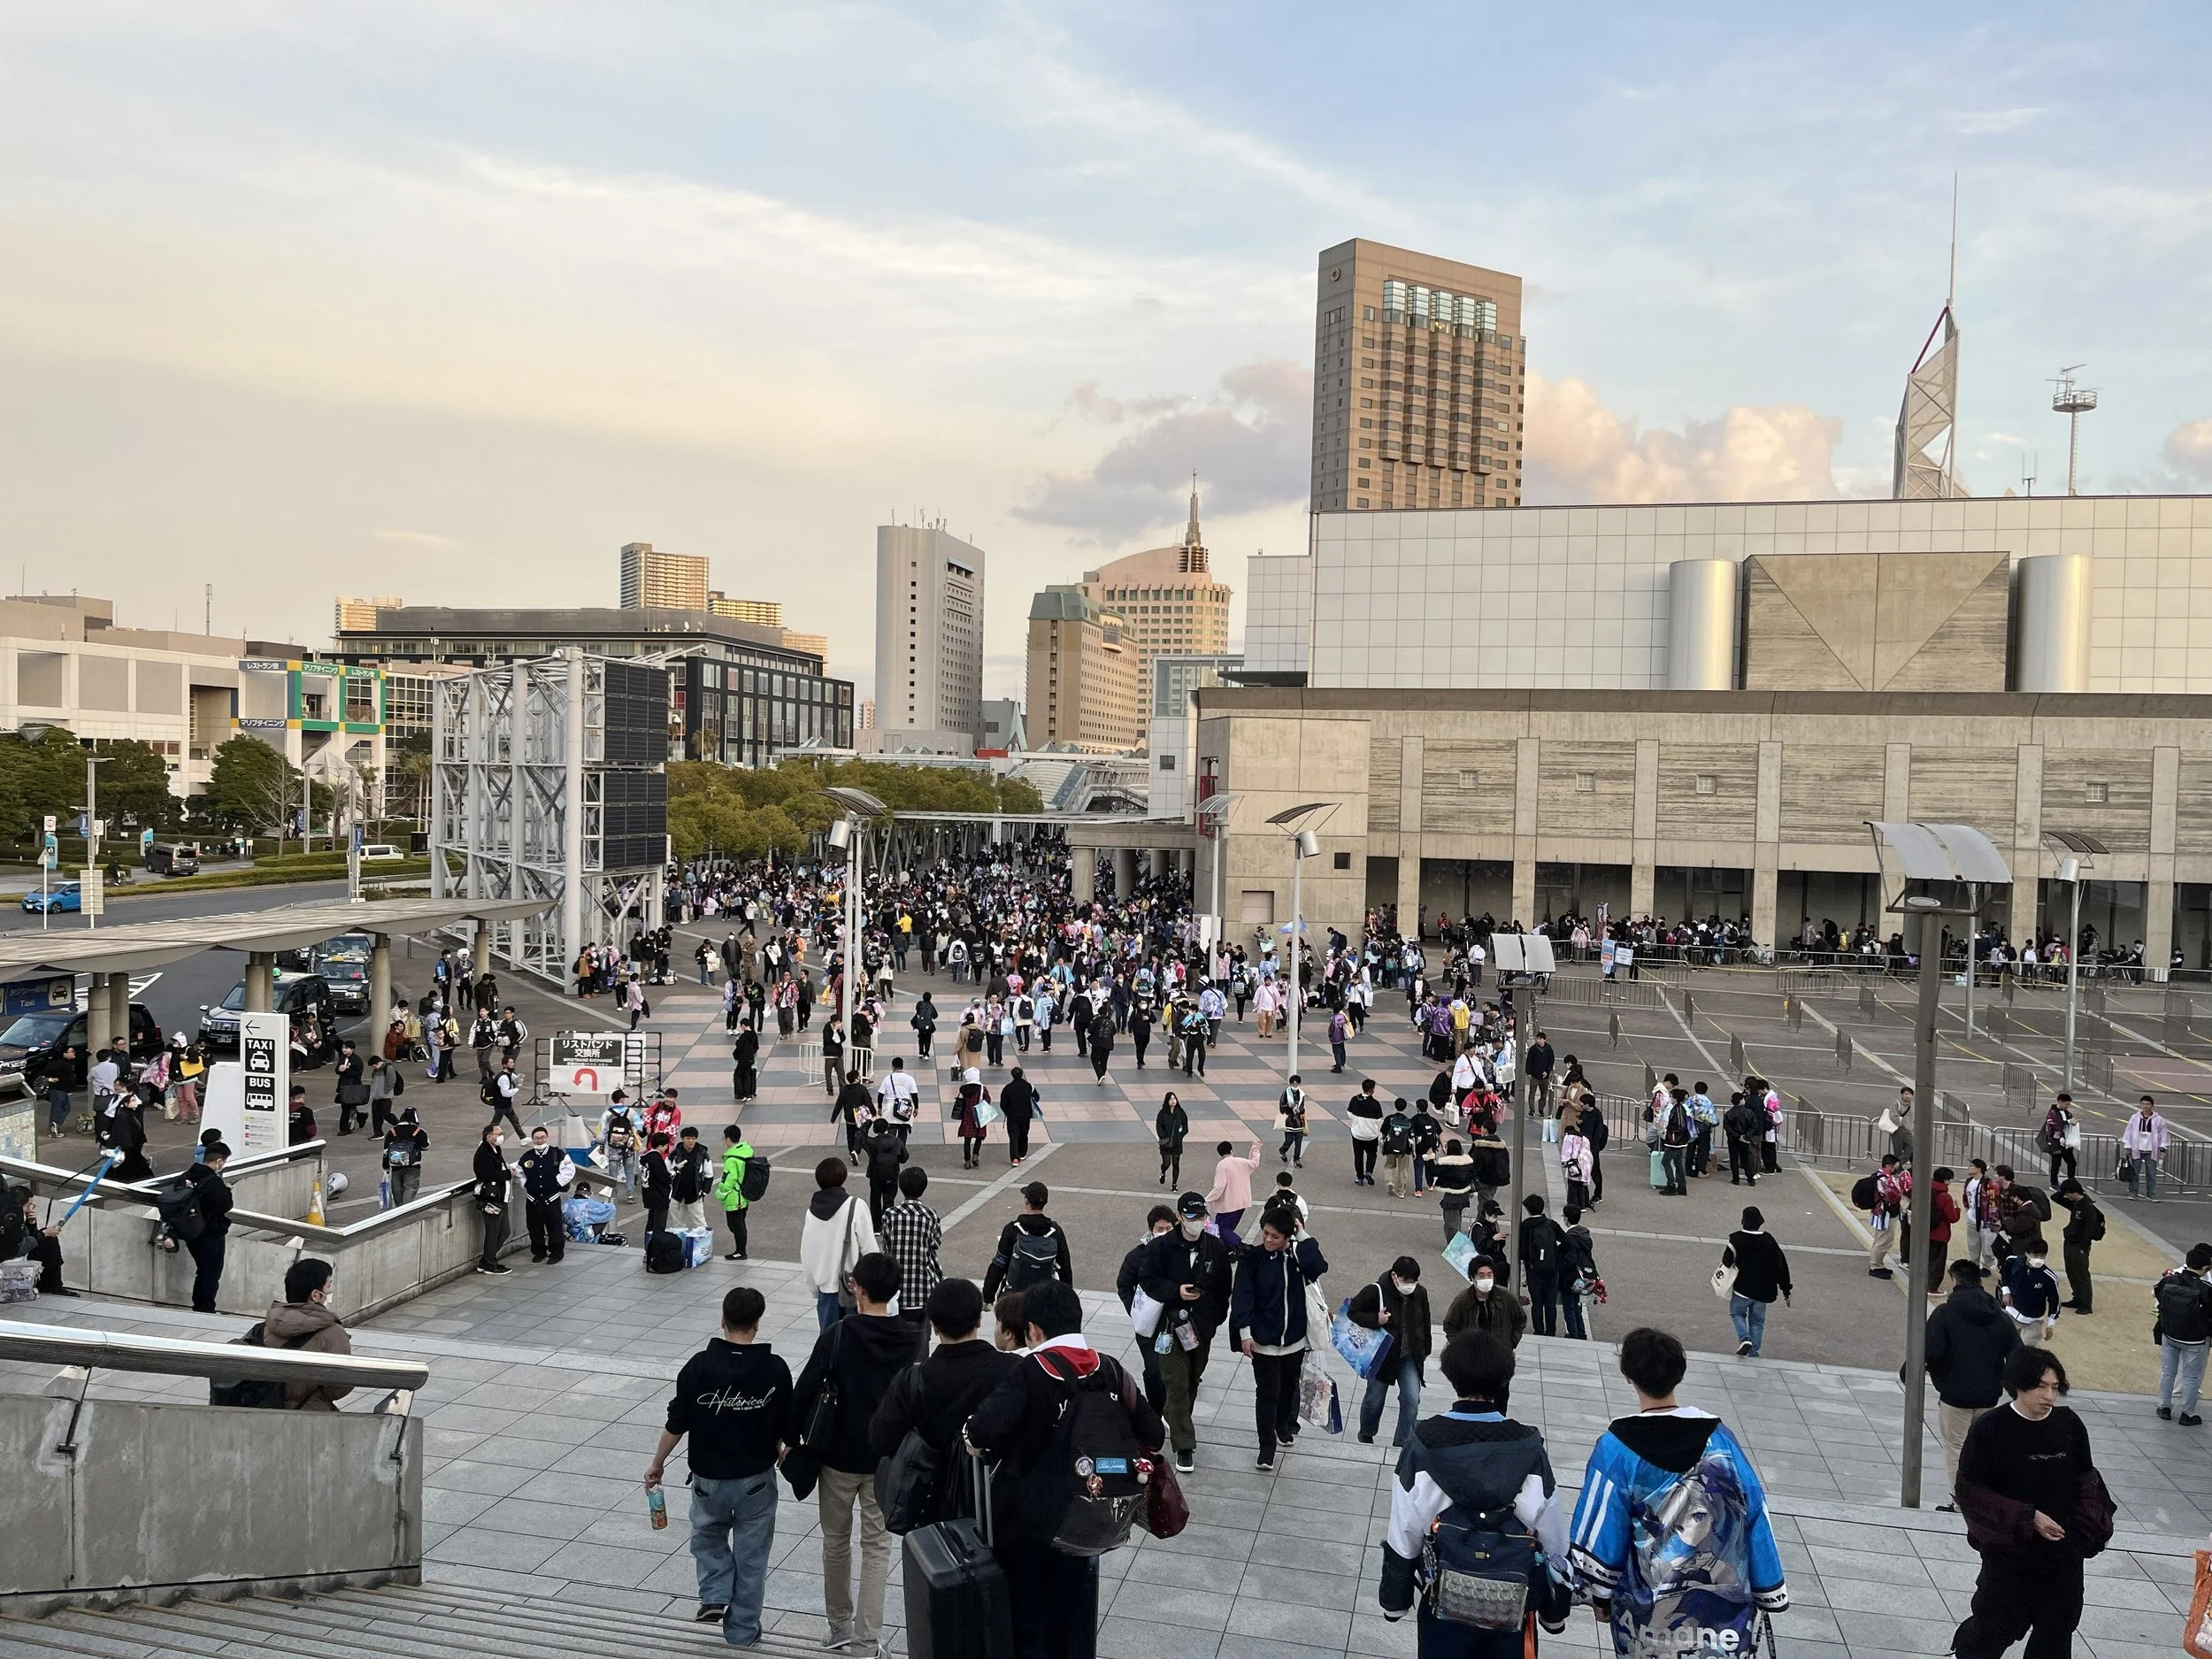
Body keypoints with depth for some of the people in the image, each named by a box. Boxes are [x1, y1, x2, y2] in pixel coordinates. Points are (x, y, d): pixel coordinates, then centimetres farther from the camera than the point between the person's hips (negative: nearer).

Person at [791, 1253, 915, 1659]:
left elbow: (805, 1391, -13)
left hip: (839, 1457, -1)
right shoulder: (909, 1341, -7)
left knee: (836, 1541, 17)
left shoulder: (837, 1336, -15)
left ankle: (840, 1626, 29)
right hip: (888, 1460, 2)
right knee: (877, 1547, 10)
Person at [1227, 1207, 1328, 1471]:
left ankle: (1284, 1423, 49)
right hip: (1263, 1340, -3)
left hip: (1294, 1339, 3)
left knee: (1289, 1386, 23)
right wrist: (1245, 1332, -17)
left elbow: (1318, 1267, -26)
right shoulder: (1252, 1258, -12)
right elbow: (1242, 1295, -12)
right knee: (1267, 1394, -2)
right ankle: (1267, 1449, 9)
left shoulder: (1297, 1256, -7)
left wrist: (1304, 1236, -24)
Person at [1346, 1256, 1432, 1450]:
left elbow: (1424, 1324, 10)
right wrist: (1376, 1320, -27)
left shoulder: (1420, 1293, -5)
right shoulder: (1375, 1292, -20)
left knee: (1412, 1399, -7)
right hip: (1381, 1355, -3)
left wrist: (1424, 1352, 14)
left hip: (1410, 1356, 3)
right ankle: (1366, 1434, 39)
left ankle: (1403, 1443, 6)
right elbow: (1352, 1312, -12)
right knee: (1375, 1398, 12)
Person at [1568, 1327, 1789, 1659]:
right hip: (1724, 1607, 2)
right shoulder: (1719, 1437, -6)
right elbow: (1754, 1515, 0)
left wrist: (1600, 1594, 7)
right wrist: (1768, 1593, 10)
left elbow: (1600, 1534, -8)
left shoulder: (1616, 1448, -14)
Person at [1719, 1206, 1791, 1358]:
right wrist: (1785, 1290, 7)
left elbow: (1727, 1262, -13)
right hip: (1763, 1291, 3)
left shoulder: (1737, 1239, -14)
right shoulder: (1768, 1241, -5)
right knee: (1757, 1321, 16)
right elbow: (1781, 1265, -1)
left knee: (1737, 1313, 17)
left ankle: (1745, 1338, -6)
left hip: (1742, 1288, -3)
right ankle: (1753, 1352, 16)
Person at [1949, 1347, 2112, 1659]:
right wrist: (2027, 1518, -19)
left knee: (2057, 1625, 13)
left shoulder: (2069, 1424, -5)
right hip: (2008, 1550, -4)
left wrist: (2092, 1525, -5)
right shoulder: (1989, 1430, -17)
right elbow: (1970, 1490, -14)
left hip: (2064, 1552, 4)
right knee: (1997, 1623, 8)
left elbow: (2085, 1479, 9)